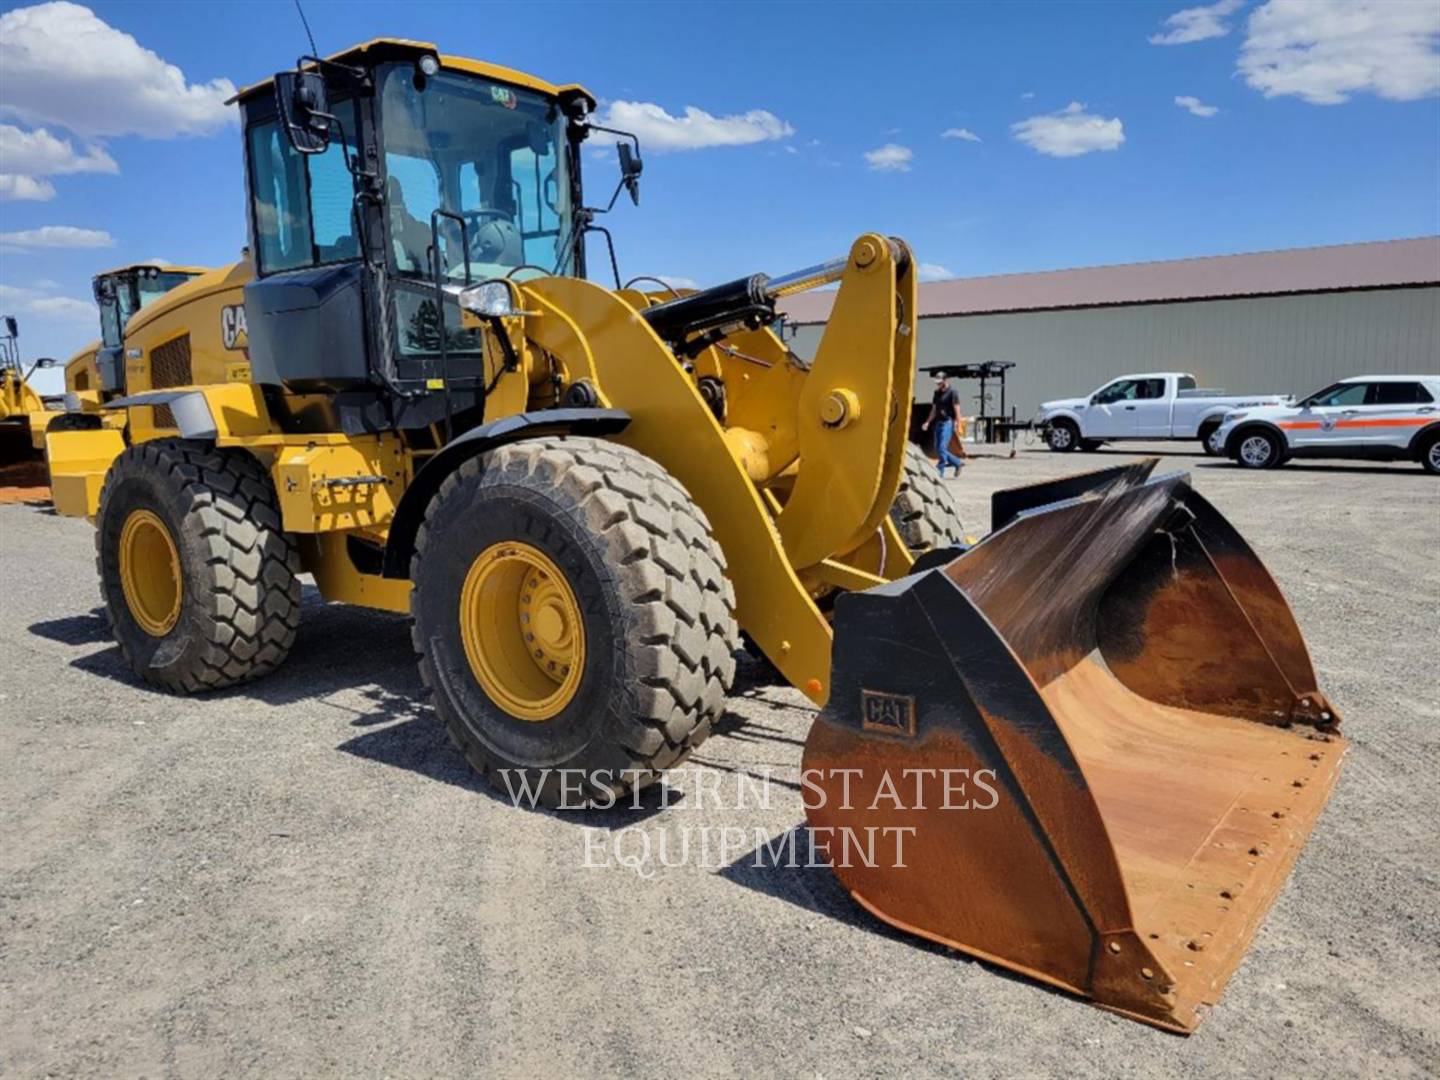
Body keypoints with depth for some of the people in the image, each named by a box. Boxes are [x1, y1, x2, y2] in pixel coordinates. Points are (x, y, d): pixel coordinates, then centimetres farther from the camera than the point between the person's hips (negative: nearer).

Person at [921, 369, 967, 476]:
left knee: (942, 448, -14)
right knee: (937, 449, 7)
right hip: (939, 423, 8)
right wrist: (928, 422, 14)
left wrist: (958, 425, -15)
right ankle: (958, 463, 20)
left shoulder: (952, 393, -7)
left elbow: (957, 410, -10)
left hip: (948, 423, -8)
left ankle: (940, 471, -10)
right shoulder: (937, 393, 15)